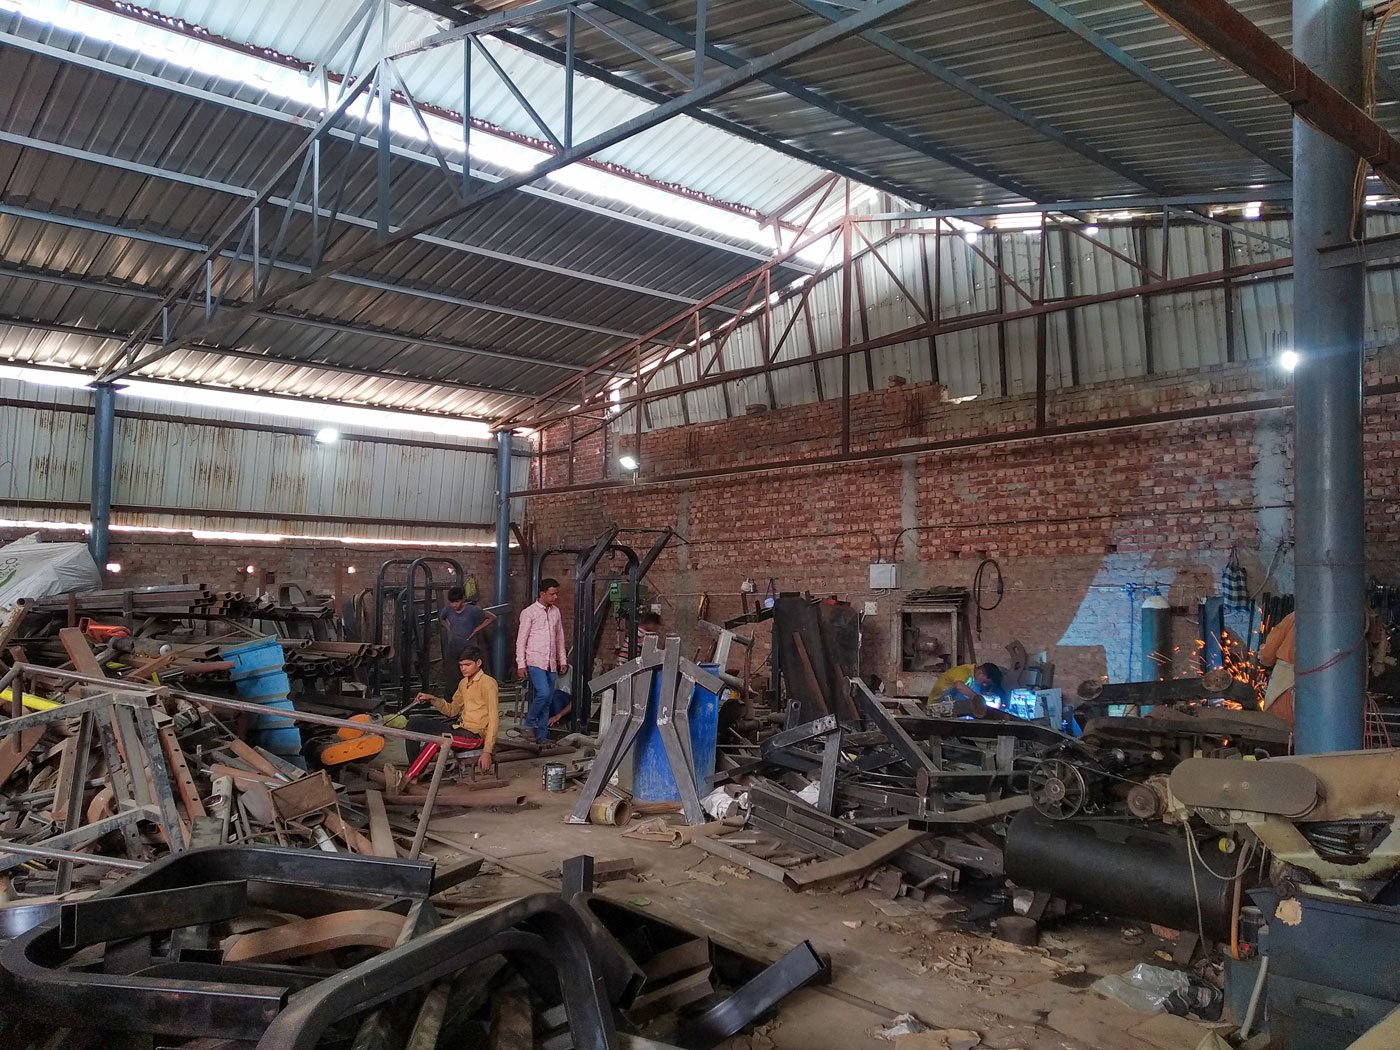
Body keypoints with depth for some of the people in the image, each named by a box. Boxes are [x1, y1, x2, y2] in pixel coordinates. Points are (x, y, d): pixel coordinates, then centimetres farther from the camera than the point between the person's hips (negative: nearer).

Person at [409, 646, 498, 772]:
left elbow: (494, 719, -15)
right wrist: (432, 699, 7)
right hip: (460, 727, 9)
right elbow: (452, 710, 25)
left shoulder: (488, 683, -10)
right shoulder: (463, 683, 17)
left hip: (475, 733, -9)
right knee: (415, 723, 3)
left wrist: (487, 751, -21)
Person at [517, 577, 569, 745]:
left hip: (551, 663, 6)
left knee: (548, 701, 5)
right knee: (543, 693, -22)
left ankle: (542, 737, 11)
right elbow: (521, 640, -5)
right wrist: (521, 664, -10)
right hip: (535, 662, -6)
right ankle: (529, 722, 1)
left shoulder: (556, 612, 13)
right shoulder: (529, 613, -4)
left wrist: (563, 660, 15)